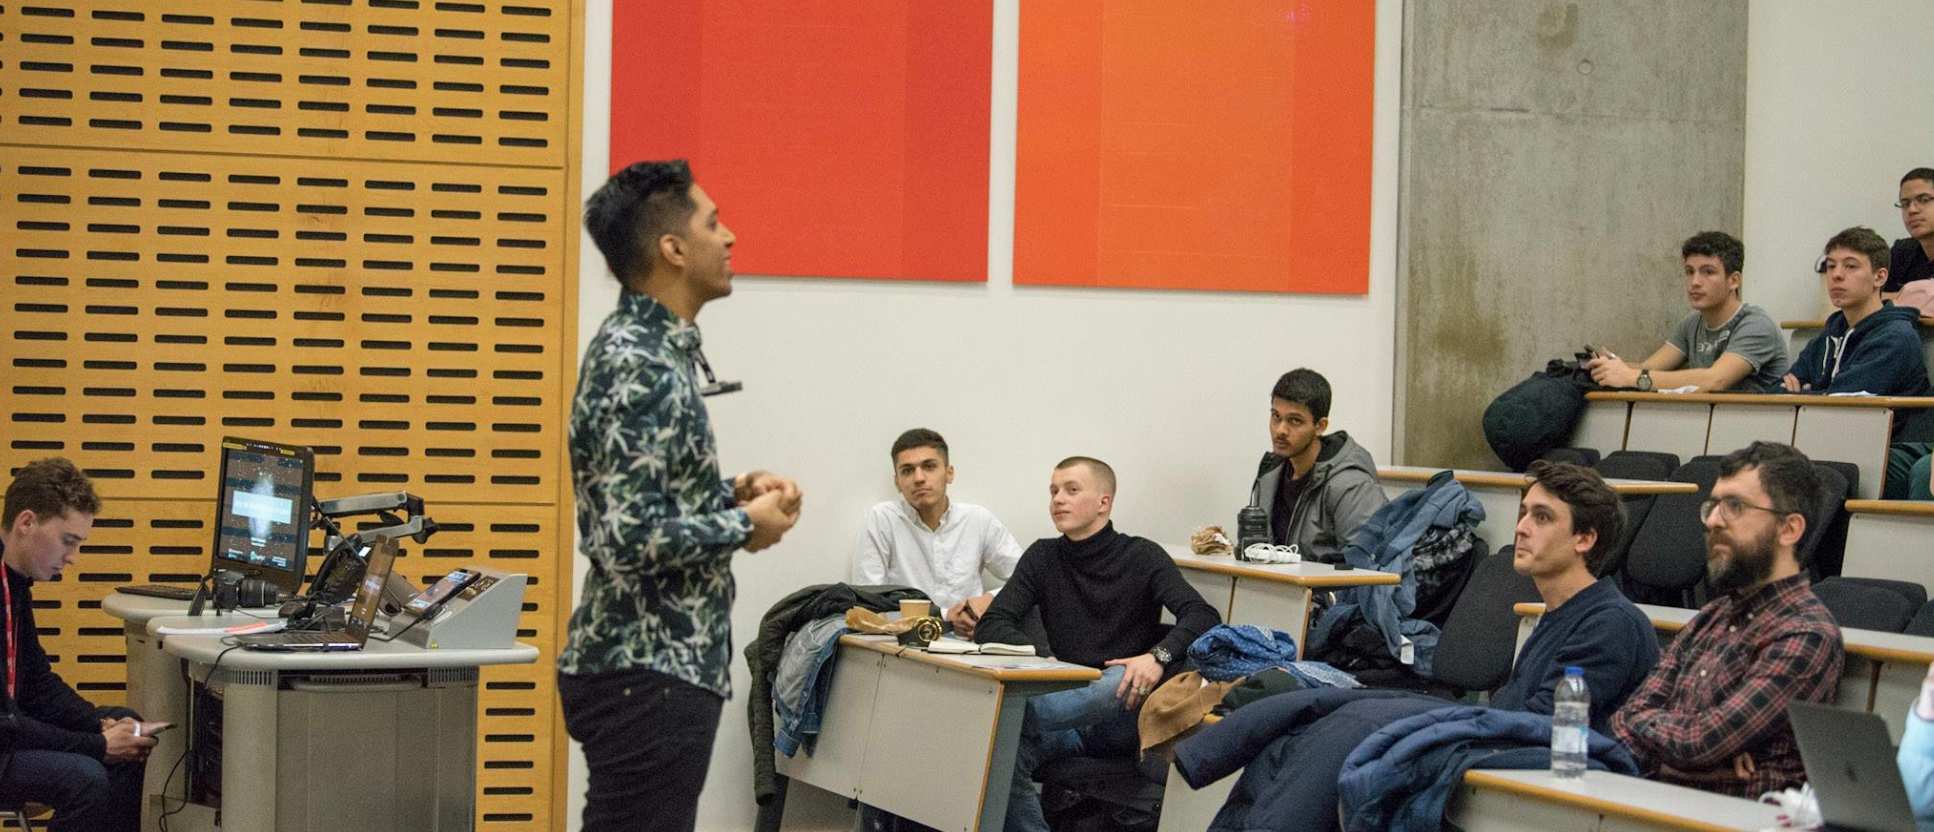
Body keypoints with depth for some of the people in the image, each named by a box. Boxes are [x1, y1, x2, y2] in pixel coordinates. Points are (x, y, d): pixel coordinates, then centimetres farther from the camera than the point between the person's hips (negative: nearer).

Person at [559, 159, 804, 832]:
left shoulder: (640, 346, 12)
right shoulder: (642, 368, -19)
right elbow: (630, 537, -26)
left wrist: (733, 492, 7)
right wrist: (745, 525, -12)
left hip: (653, 662, 10)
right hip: (648, 674, -10)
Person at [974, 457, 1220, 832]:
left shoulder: (1142, 557, 5)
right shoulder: (1043, 558, 14)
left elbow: (1203, 616, -9)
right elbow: (991, 626, 4)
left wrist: (1159, 656, -29)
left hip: (1123, 711, -2)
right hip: (1068, 707, 2)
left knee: (1118, 679, -39)